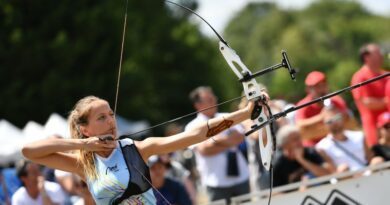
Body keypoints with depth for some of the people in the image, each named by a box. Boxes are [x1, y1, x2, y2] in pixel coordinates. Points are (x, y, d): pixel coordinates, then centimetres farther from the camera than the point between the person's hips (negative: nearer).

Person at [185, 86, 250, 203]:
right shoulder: (193, 127, -2)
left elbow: (240, 137, -3)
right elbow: (204, 150, -15)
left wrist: (220, 140, -17)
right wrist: (228, 142, -14)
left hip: (241, 177, 4)